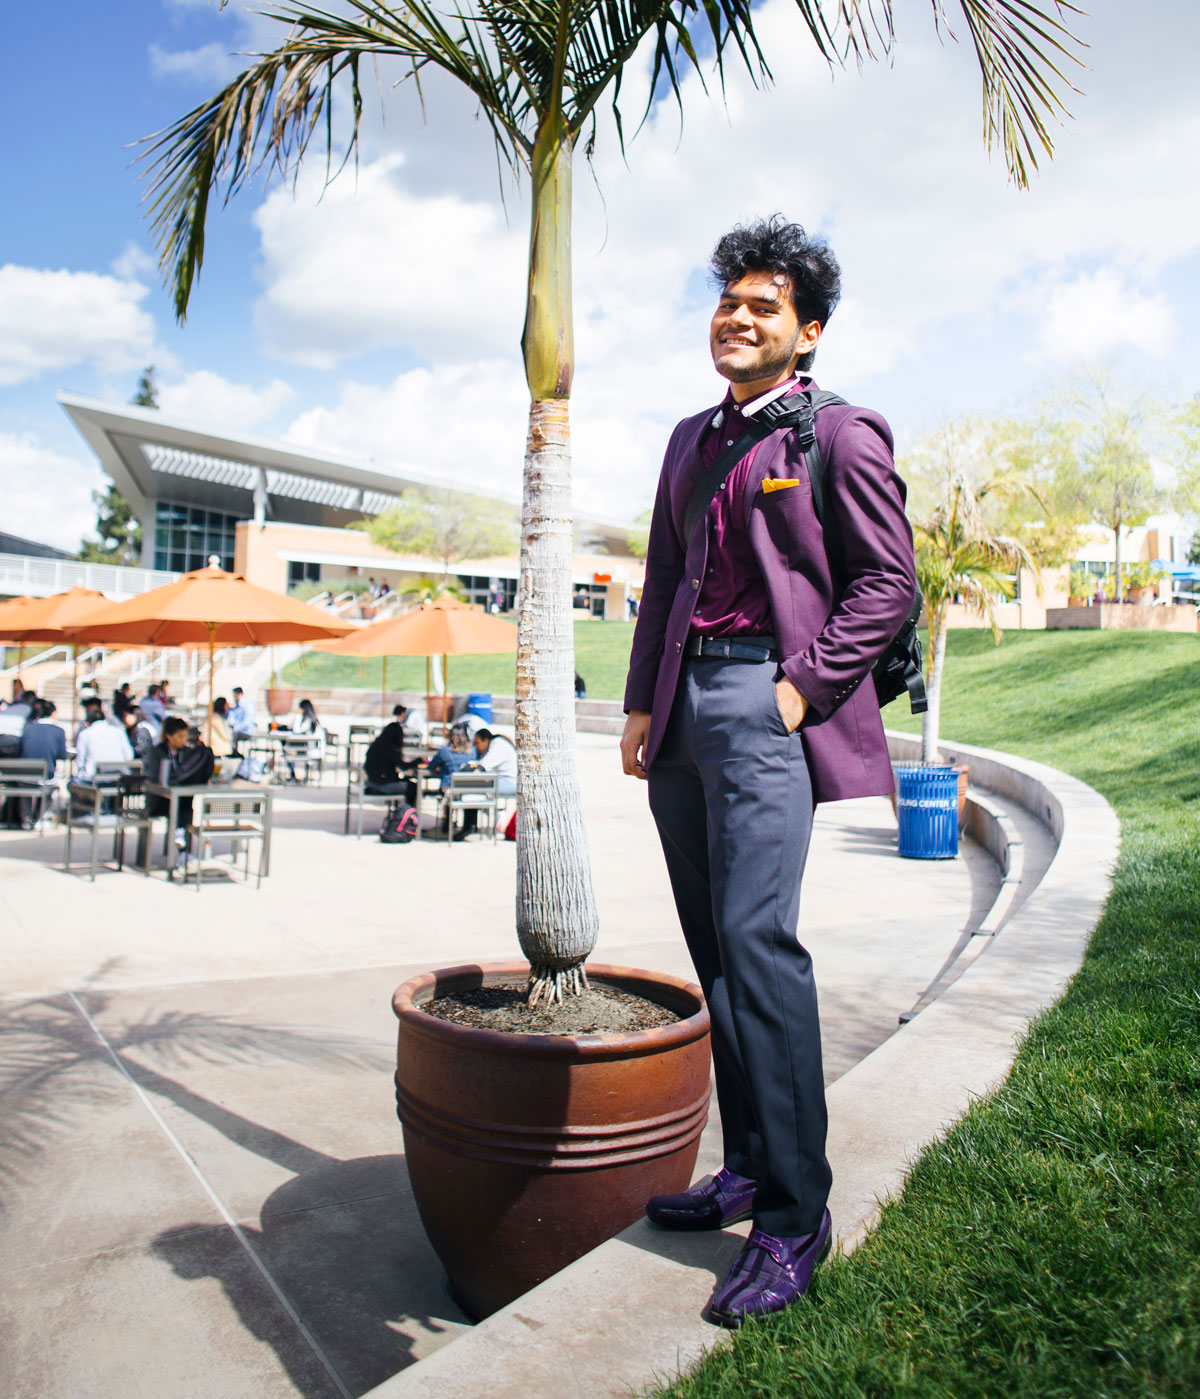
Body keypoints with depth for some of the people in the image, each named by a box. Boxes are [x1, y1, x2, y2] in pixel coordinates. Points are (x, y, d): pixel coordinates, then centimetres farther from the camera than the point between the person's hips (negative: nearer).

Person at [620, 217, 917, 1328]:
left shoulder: (840, 435, 1)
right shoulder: (693, 437, 21)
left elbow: (888, 582, -4)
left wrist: (804, 686, -13)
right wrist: (641, 702, 14)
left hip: (765, 700, -7)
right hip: (684, 703, 7)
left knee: (757, 935, -16)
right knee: (713, 945, 8)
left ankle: (796, 1214, -4)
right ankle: (750, 1166, 20)